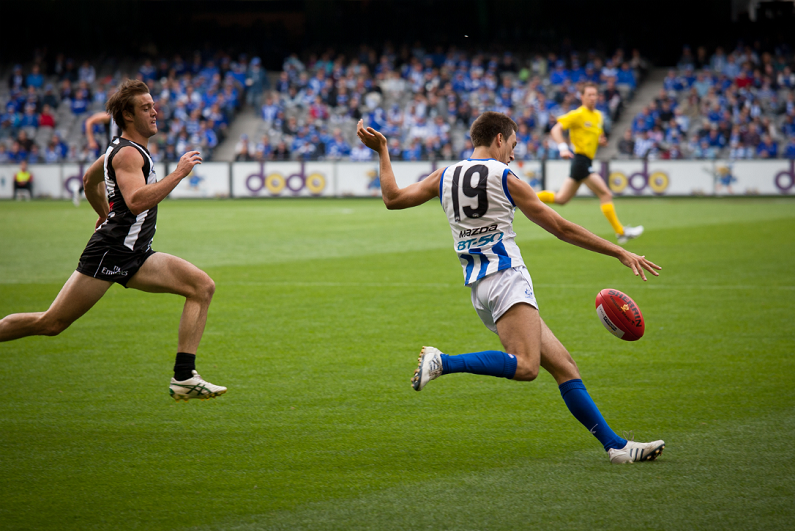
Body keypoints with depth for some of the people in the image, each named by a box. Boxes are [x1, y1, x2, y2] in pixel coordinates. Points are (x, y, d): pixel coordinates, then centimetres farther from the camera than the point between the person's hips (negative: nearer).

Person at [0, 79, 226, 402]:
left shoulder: (125, 149, 17)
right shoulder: (128, 154, -14)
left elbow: (90, 180, 34)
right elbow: (136, 201, -30)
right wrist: (178, 173, -26)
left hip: (135, 258, 10)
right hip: (108, 254, -10)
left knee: (203, 287, -6)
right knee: (51, 323, -6)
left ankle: (184, 378, -11)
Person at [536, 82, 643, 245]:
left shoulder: (598, 115, 15)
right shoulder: (577, 114, -10)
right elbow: (555, 130, -14)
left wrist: (601, 141, 6)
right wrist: (563, 147, -30)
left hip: (587, 162, 9)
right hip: (581, 159, -9)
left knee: (560, 199, 11)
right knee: (606, 194, -10)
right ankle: (620, 232, -6)